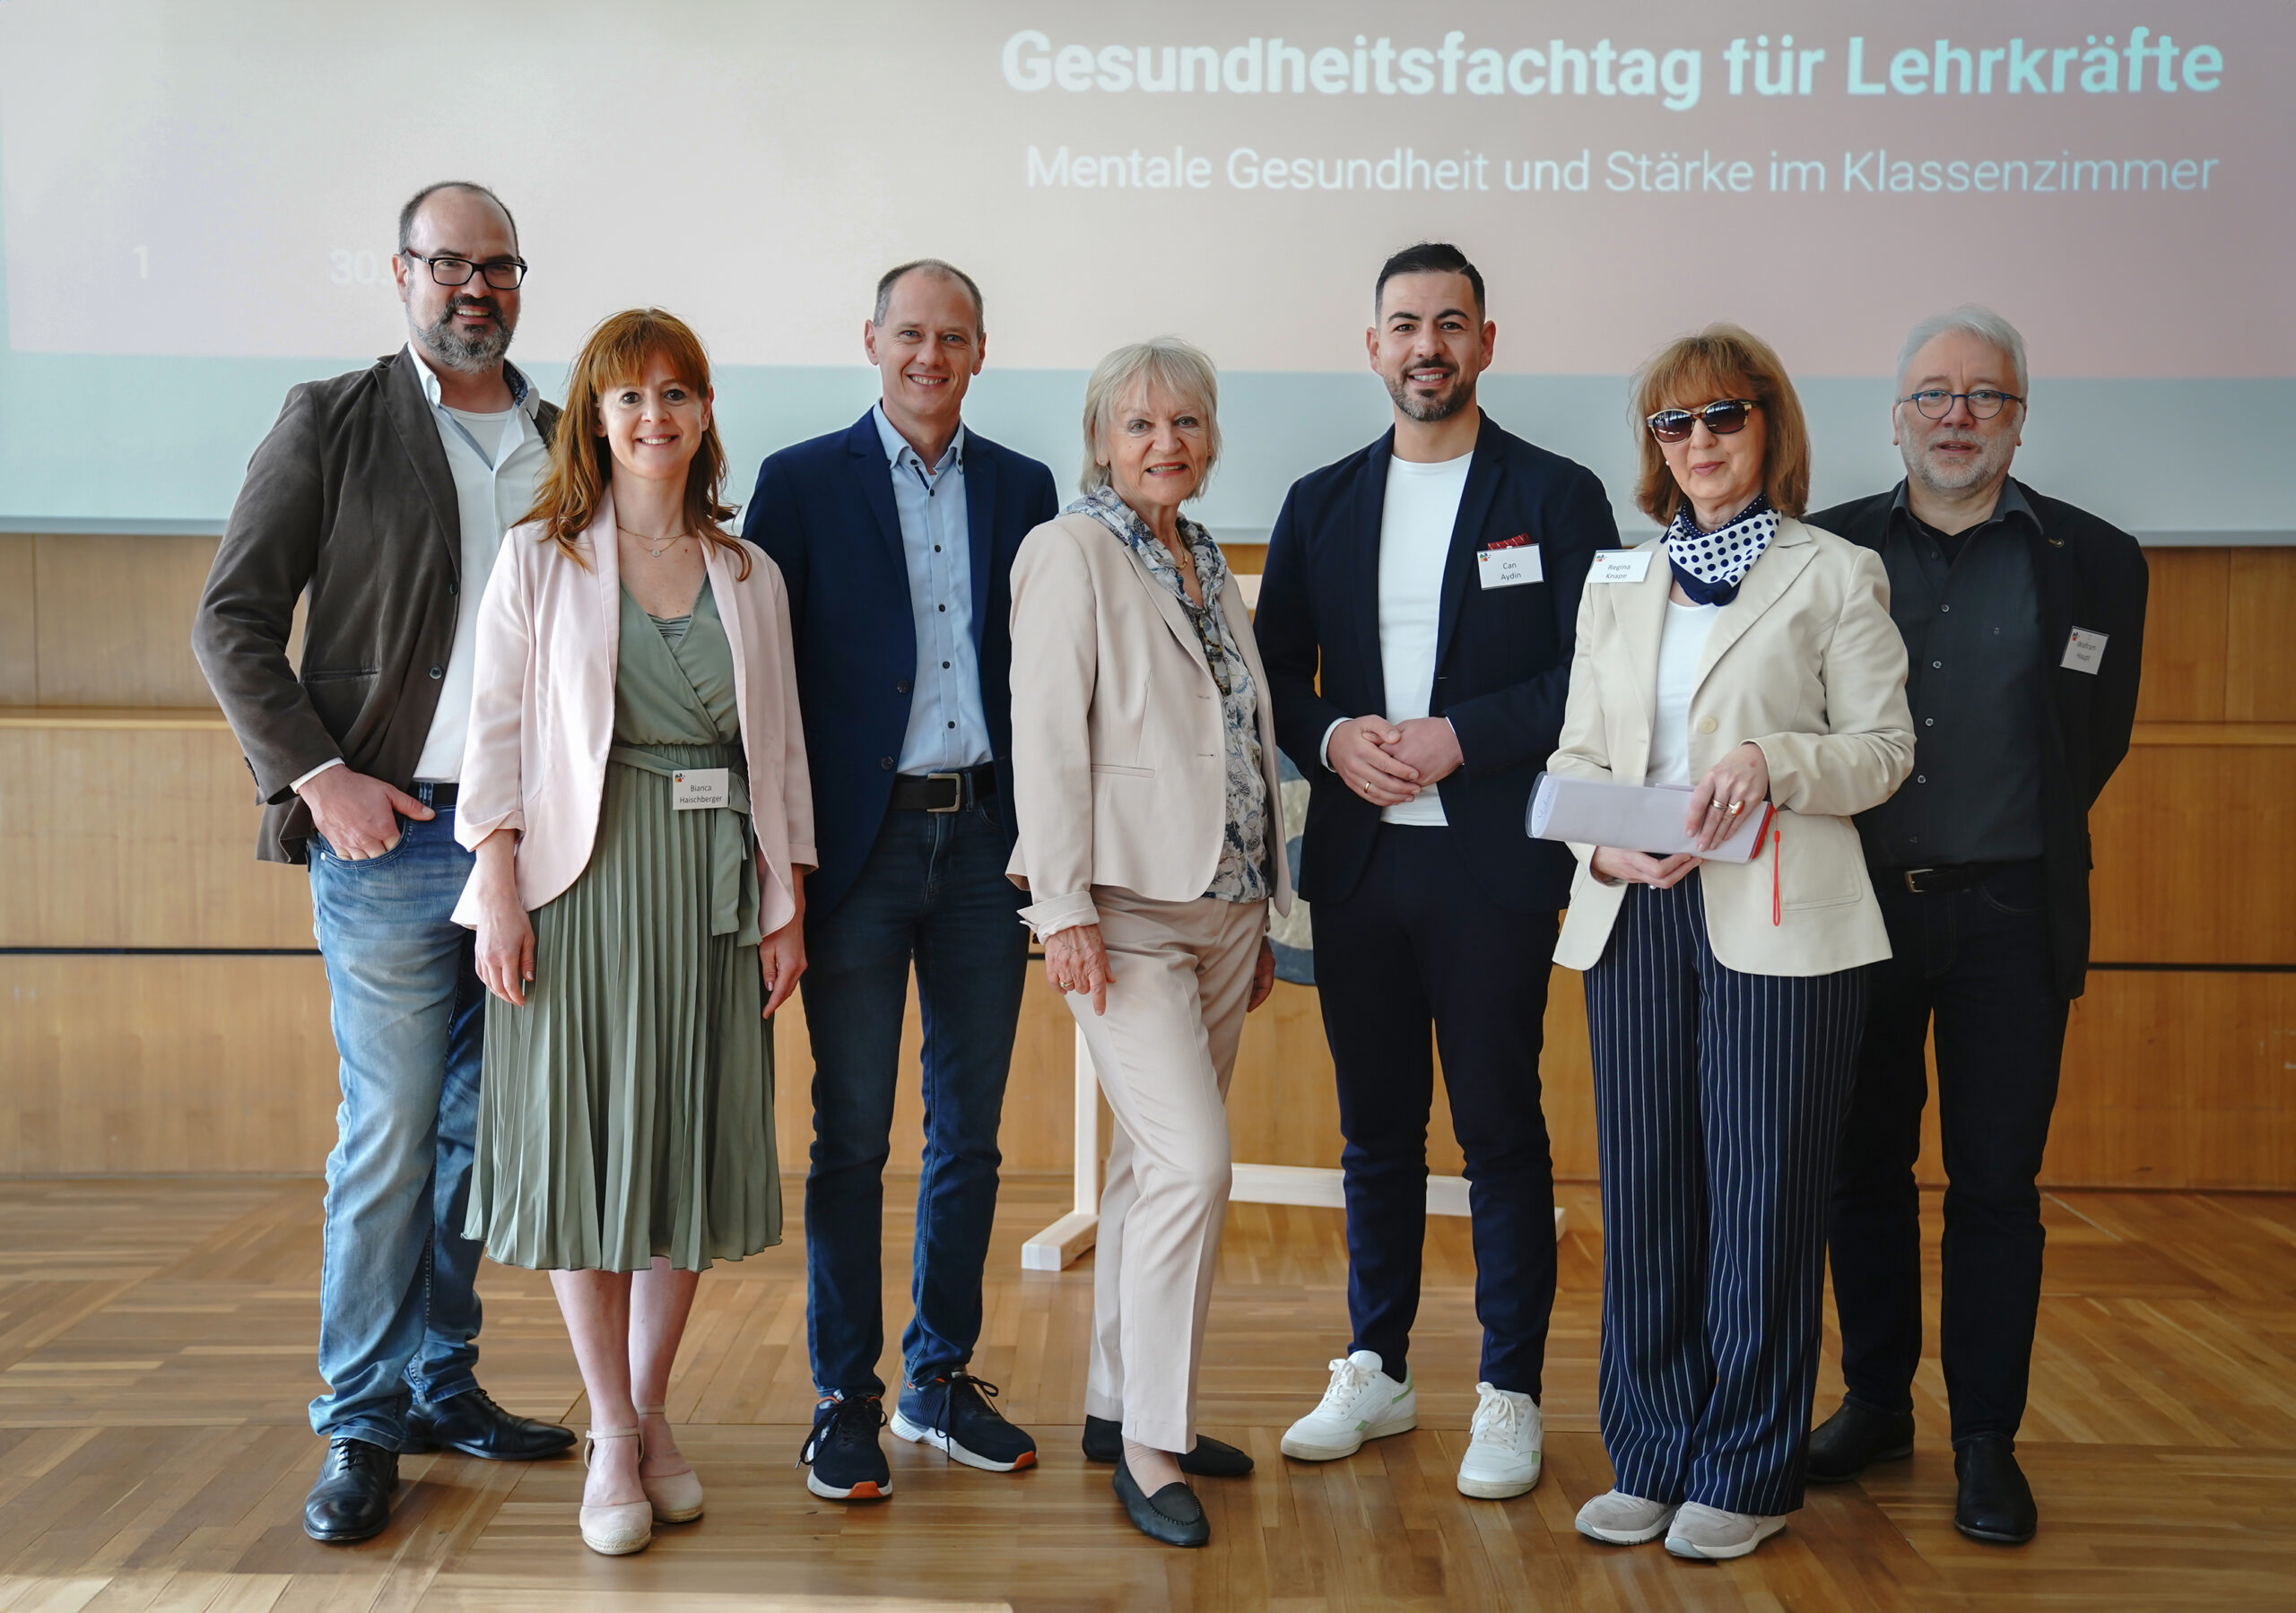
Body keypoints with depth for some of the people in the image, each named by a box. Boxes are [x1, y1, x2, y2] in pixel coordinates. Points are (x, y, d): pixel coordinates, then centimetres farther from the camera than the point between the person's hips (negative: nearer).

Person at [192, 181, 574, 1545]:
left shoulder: (567, 444, 11)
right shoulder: (333, 423, 1)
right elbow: (233, 622, -1)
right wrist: (315, 775, -10)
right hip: (392, 831, -4)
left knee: (479, 1127, 11)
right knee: (390, 1132, 0)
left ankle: (442, 1383, 24)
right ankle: (362, 1424, 11)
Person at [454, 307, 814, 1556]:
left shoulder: (751, 576, 12)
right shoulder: (538, 558, 4)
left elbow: (780, 749, 10)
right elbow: (498, 730, -1)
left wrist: (787, 906, 5)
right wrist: (500, 894, -9)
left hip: (713, 885, 3)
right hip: (583, 877, -3)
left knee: (692, 1141, 6)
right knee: (583, 1139, 0)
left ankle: (652, 1410, 21)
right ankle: (611, 1435, 11)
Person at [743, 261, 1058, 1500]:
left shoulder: (1022, 489, 10)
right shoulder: (803, 481, 1)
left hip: (983, 840, 3)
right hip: (860, 841, -3)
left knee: (969, 1130, 10)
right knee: (852, 1135, 2)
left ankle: (941, 1379, 24)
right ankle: (845, 1401, 13)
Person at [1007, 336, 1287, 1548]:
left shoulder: (1210, 567, 17)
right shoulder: (1071, 552, -6)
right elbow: (1047, 735, -12)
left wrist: (1263, 912, 17)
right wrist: (1064, 907, -18)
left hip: (1221, 905, 7)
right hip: (1125, 905, -7)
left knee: (1154, 1162, 12)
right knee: (1193, 1161, -14)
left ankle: (1120, 1402, 23)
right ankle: (1151, 1442, -3)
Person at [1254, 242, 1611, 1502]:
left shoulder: (1557, 495, 2)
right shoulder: (1320, 503, 12)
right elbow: (1273, 677, 11)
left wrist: (1459, 736, -14)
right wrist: (1333, 737, -9)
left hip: (1493, 865, -3)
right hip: (1355, 861, 4)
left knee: (1500, 1131, 3)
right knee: (1376, 1127, 12)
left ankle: (1509, 1394, 14)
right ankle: (1376, 1371, 25)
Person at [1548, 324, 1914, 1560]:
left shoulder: (1837, 574, 4)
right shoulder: (1617, 584, 16)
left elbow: (1884, 747, -1)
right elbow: (1576, 753, 14)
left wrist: (1772, 761, -18)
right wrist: (1606, 845, -6)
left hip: (1778, 921, -4)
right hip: (1634, 916, 4)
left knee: (1762, 1196, 0)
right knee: (1643, 1193, 6)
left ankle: (1746, 1474, 12)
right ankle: (1652, 1458, 18)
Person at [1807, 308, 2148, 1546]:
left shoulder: (2093, 561, 2)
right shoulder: (1827, 549, 4)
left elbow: (2096, 741, 9)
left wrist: (2011, 852, 9)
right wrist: (1849, 853, 3)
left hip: (2008, 915, -1)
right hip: (1858, 902, 1)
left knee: (1996, 1183, 4)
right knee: (1864, 1167, 10)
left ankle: (1986, 1440, 15)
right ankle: (1875, 1401, 25)